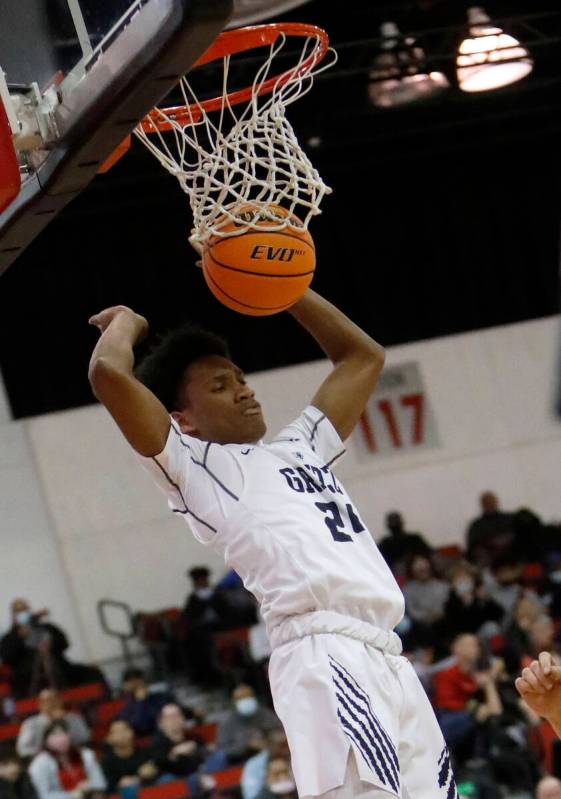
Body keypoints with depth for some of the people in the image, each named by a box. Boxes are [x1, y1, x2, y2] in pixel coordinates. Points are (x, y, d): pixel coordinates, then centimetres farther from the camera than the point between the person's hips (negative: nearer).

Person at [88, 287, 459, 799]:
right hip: (324, 657, -8)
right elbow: (109, 374, -4)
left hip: (387, 657, 8)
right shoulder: (195, 466, 8)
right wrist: (128, 322, 18)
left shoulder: (298, 447, 30)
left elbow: (363, 356, 39)